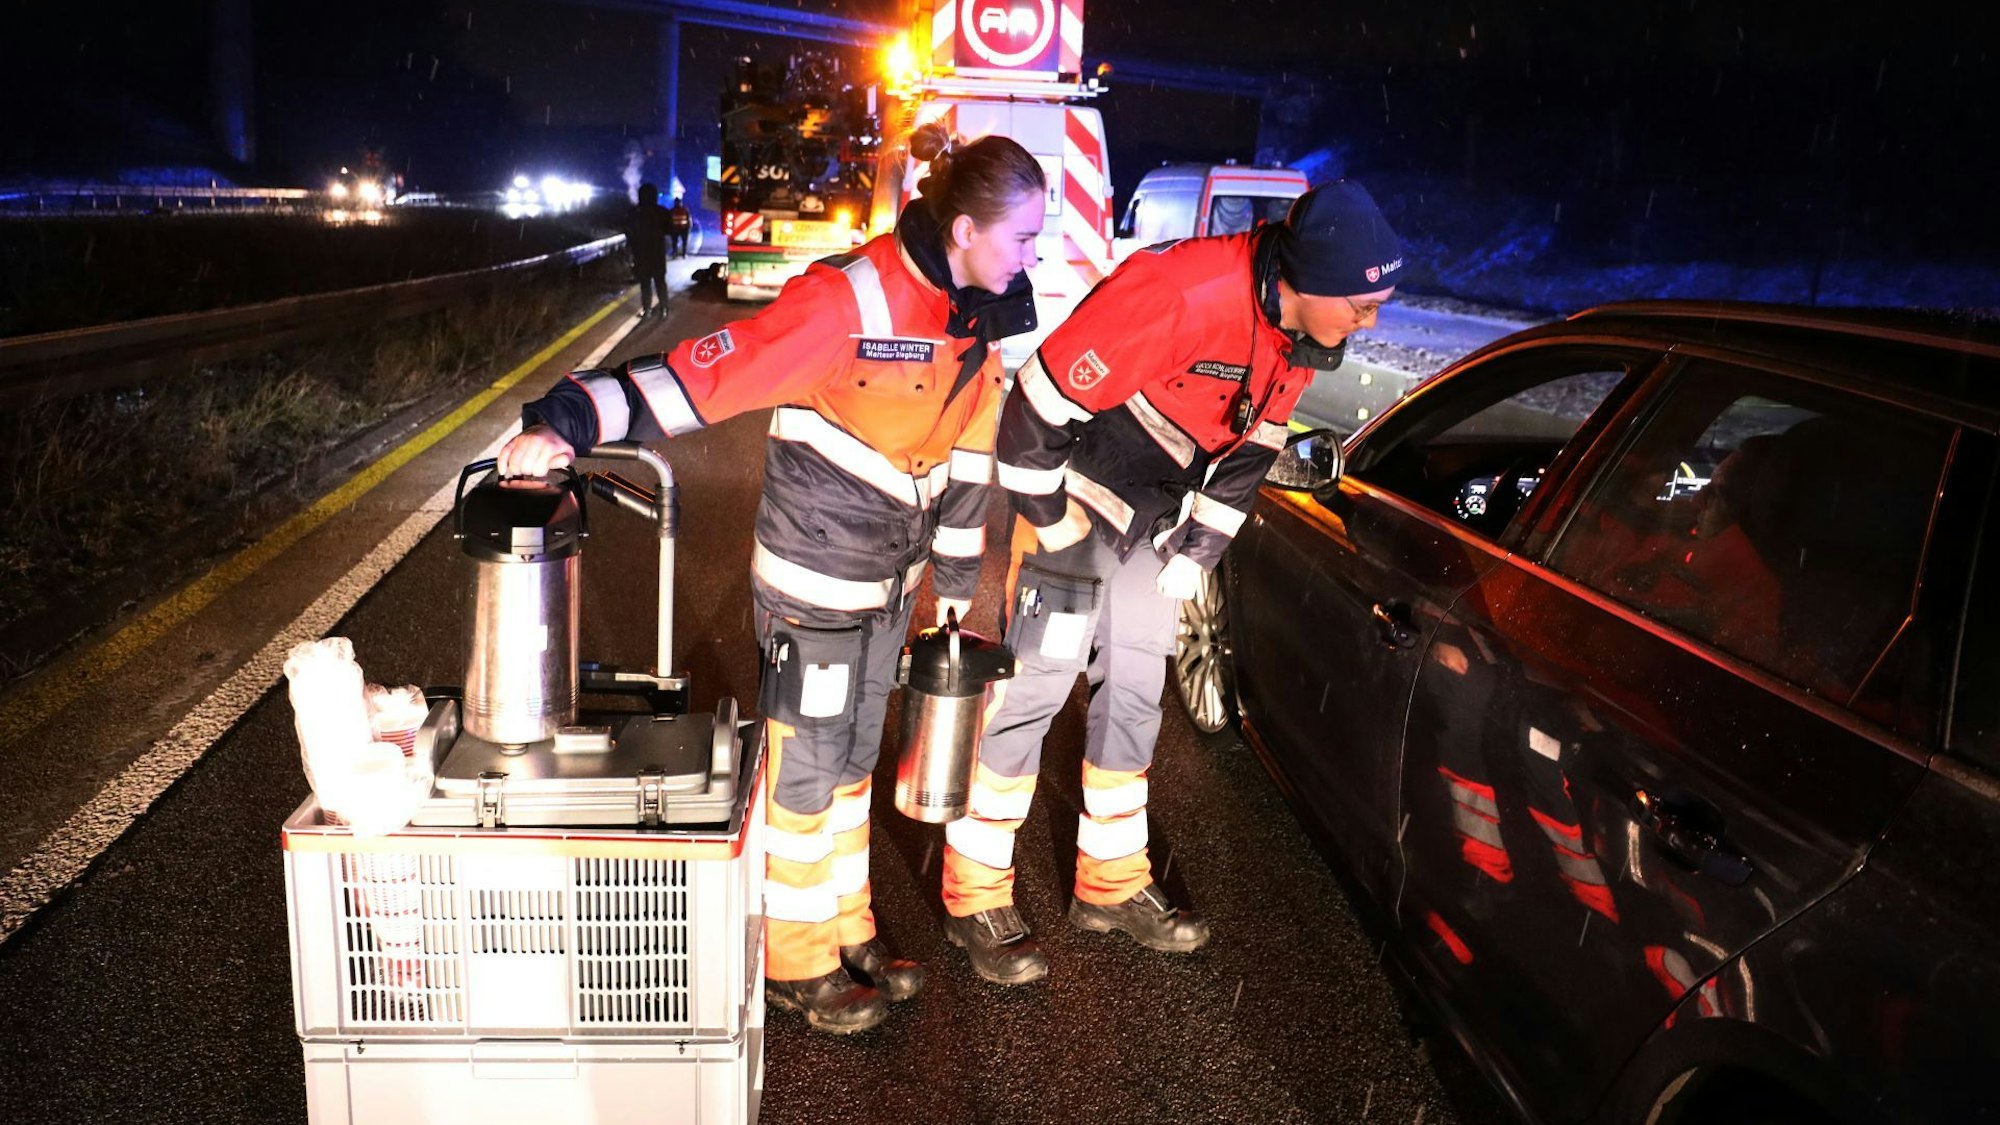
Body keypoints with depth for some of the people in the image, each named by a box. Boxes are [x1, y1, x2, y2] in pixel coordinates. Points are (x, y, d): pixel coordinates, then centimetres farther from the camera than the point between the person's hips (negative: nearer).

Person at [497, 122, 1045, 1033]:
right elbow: (706, 372, -30)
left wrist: (955, 577, 13)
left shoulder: (979, 313, 0)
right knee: (804, 771, 8)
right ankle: (793, 960, 27)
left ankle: (845, 931, 39)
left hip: (890, 578, 8)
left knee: (853, 762, 21)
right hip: (814, 580, -7)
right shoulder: (849, 300, -26)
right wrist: (571, 423, -41)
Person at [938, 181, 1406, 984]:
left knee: (1134, 692, 12)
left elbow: (1253, 445, 7)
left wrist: (1197, 551, 4)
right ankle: (975, 899, 8)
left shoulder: (1304, 330, -7)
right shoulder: (1180, 294, -34)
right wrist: (1056, 532, -19)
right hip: (1075, 493, -8)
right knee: (1035, 685, -6)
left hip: (1155, 515, 8)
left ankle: (1112, 885, 26)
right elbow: (1040, 409, -30)